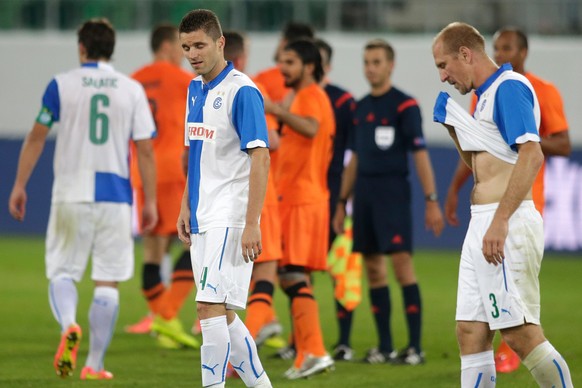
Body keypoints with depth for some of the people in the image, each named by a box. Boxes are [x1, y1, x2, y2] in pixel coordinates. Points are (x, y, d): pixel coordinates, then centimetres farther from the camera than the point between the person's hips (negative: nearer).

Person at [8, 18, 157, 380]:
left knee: (62, 272, 9)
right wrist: (150, 201, 8)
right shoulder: (132, 90, 3)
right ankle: (95, 364, 4)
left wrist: (19, 186, 9)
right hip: (115, 196, 1)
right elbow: (145, 150, 2)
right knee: (107, 281, 5)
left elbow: (36, 138, 1)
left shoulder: (61, 85, -1)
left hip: (71, 196, -1)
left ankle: (68, 324, -22)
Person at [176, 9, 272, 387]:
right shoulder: (195, 90, 13)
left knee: (211, 307, -15)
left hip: (230, 219, -9)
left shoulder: (242, 92, -13)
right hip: (203, 219, 9)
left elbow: (260, 159, -17)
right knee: (222, 315, 11)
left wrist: (252, 225, -22)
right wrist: (186, 208, 17)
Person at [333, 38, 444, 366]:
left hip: (393, 194, -7)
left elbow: (420, 154, -9)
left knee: (402, 264, -12)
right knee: (374, 269, 6)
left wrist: (432, 201, -14)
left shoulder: (405, 105, -5)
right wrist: (342, 203, 19)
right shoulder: (361, 108, 14)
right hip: (364, 194, 7)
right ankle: (385, 347, 10)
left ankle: (415, 347, -11)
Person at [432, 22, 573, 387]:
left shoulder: (510, 87, -11)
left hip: (507, 227, -10)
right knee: (471, 333, 6)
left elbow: (532, 155, -22)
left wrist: (500, 221, -27)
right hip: (482, 226, 10)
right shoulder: (486, 96, 19)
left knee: (520, 333, -11)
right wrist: (454, 126, 14)